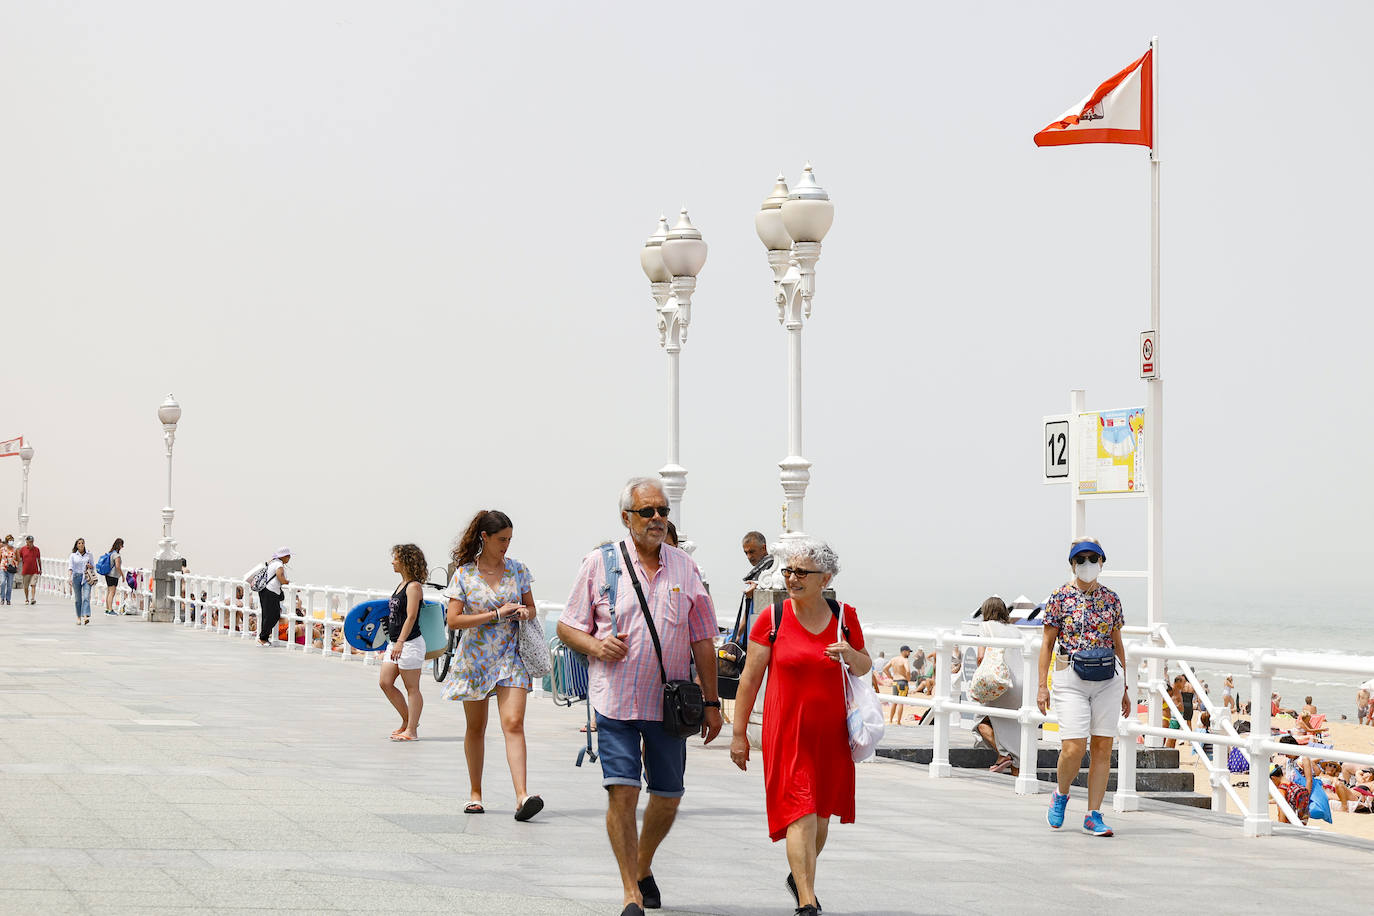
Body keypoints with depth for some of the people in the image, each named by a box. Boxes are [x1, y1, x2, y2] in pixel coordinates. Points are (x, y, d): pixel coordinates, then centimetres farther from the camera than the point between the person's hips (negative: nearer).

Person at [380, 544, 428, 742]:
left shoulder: (414, 586, -13)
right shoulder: (401, 585, 14)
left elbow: (411, 617, -20)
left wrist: (400, 642, -27)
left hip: (410, 643, -9)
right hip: (395, 643, 9)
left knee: (412, 688, -2)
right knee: (385, 683, 8)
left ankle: (411, 730, 2)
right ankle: (407, 720, 19)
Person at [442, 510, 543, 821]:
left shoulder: (517, 570, 6)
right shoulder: (464, 574, -3)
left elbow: (530, 606, 18)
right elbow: (453, 620, -9)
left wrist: (525, 612, -7)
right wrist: (497, 614, -14)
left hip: (511, 657, 1)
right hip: (475, 658, -1)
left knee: (513, 723, -14)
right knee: (476, 728, 10)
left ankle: (522, 796, -24)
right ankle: (475, 793, 25)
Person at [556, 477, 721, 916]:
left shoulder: (685, 567, 7)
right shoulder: (599, 564, 0)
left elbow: (702, 640, 10)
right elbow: (567, 626, 6)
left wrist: (711, 702, 8)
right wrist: (596, 646, -15)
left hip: (669, 704, 3)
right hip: (616, 701, -3)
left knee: (668, 797, 9)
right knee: (622, 792, -11)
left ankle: (644, 868, 34)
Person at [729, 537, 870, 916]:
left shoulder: (844, 616, 3)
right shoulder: (772, 619, -4)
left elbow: (865, 669, 15)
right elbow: (750, 677, 1)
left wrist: (851, 654, -9)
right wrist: (739, 733, 2)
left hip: (831, 732, 3)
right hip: (786, 731, -3)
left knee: (821, 814, 14)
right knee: (801, 814, -12)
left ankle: (800, 878, 38)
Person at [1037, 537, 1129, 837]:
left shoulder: (1111, 599, 8)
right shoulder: (1060, 597, 0)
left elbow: (1118, 644, 15)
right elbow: (1048, 643, 2)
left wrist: (1124, 689, 15)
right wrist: (1042, 685, -3)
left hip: (1108, 678, 3)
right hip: (1071, 678, -3)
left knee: (1103, 747, 0)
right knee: (1073, 748, -11)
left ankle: (1093, 816, 9)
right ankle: (1061, 795, 19)